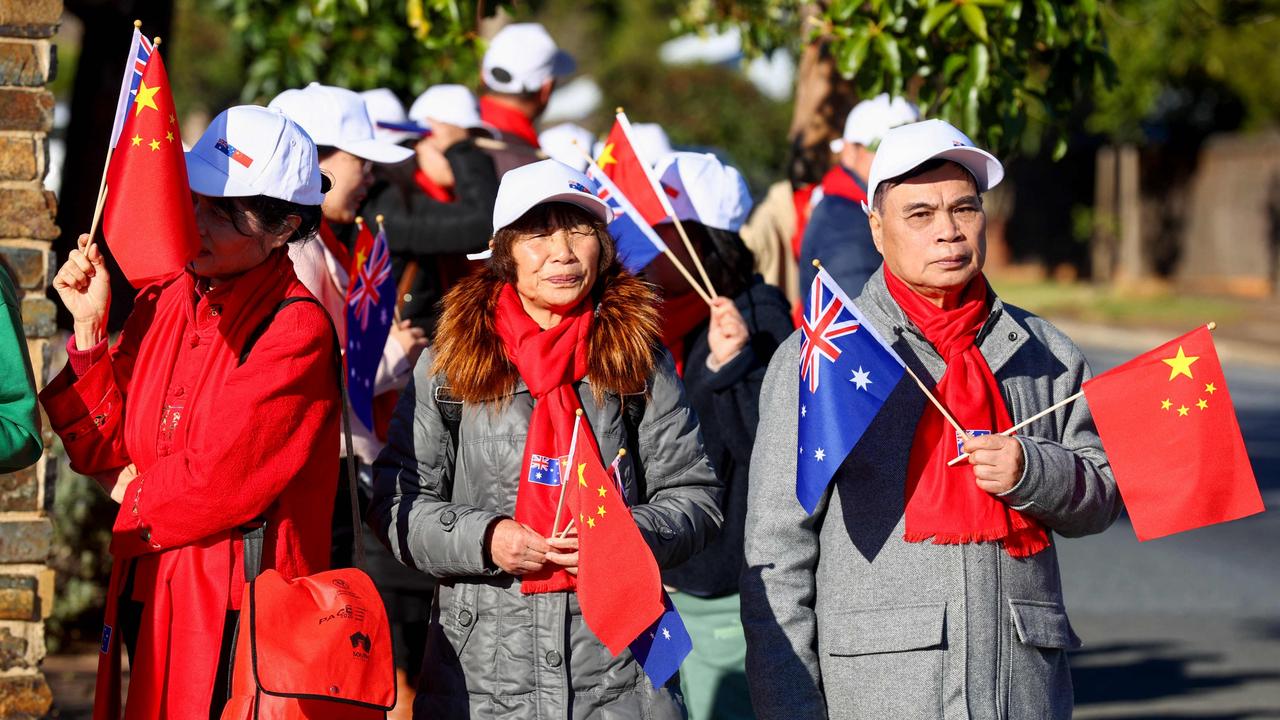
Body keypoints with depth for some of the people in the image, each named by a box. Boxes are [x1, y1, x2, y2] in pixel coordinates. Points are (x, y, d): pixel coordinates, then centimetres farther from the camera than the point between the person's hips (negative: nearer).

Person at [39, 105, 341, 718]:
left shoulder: (297, 329, -15)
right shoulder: (164, 300, 9)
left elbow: (219, 481, -18)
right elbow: (105, 449, 9)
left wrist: (134, 494, 0)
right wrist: (90, 327, 0)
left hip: (237, 617, -7)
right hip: (148, 595, 7)